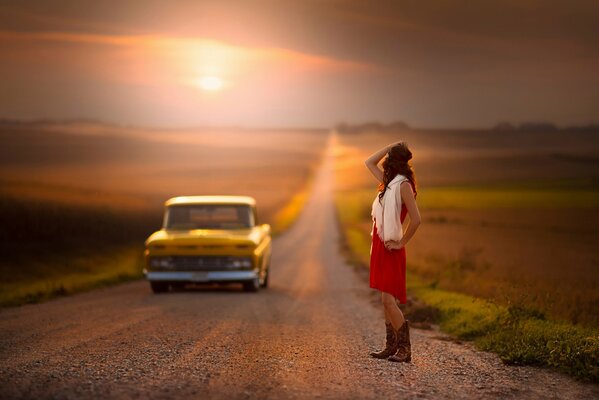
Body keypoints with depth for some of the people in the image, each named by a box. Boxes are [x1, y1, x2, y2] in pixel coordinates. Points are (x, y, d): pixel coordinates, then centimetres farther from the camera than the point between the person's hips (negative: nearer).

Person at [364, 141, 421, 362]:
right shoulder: (389, 182, 12)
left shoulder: (403, 184, -13)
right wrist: (391, 146, 15)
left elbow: (416, 219, -20)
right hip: (380, 245, 9)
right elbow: (369, 162, 25)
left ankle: (405, 348, -9)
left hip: (391, 249, -9)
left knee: (389, 299, -13)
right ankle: (392, 346, 13)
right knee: (386, 299, 9)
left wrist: (401, 242, -14)